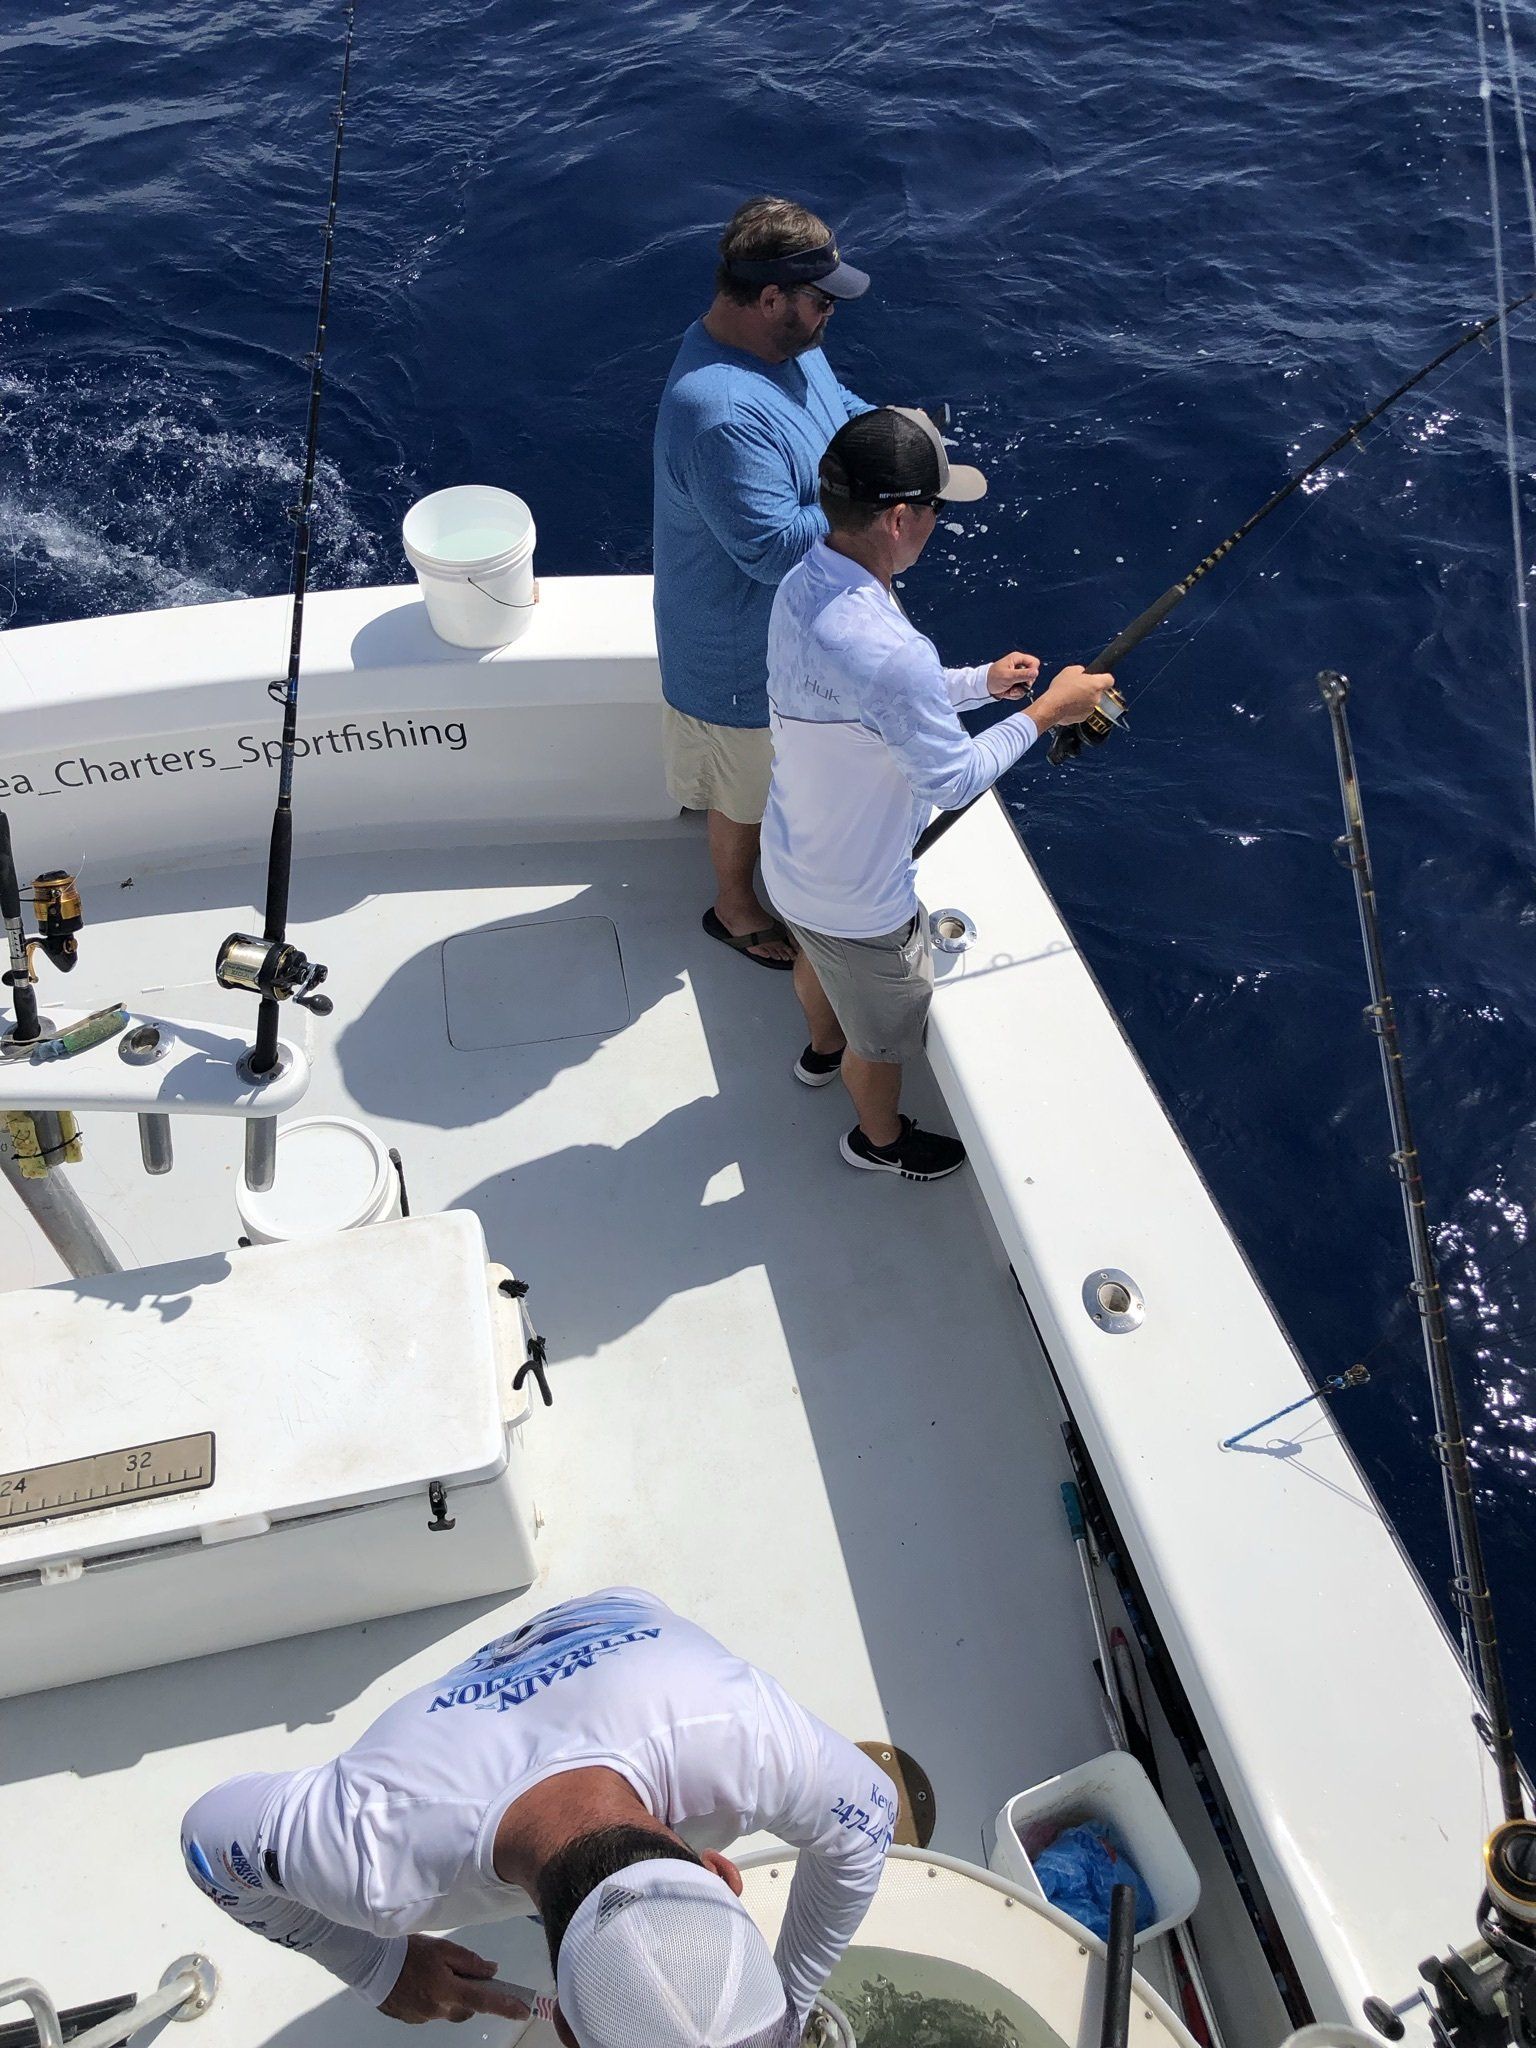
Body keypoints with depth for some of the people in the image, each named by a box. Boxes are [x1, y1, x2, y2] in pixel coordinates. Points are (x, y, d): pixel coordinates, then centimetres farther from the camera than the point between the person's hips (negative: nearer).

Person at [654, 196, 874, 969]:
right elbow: (774, 549, -37)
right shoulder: (722, 414, -38)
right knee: (746, 790, 16)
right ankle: (735, 906, 42)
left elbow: (840, 404, 14)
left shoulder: (787, 344, -5)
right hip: (748, 653, -9)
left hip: (796, 622, 9)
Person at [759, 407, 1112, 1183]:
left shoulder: (801, 585, -11)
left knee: (819, 959, 38)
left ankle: (823, 1050, 68)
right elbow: (954, 779, -26)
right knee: (882, 1031, 21)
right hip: (858, 900, -8)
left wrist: (981, 680, 3)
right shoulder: (887, 649, -40)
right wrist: (1045, 712, -13)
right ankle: (881, 1140, 50)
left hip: (793, 859, 8)